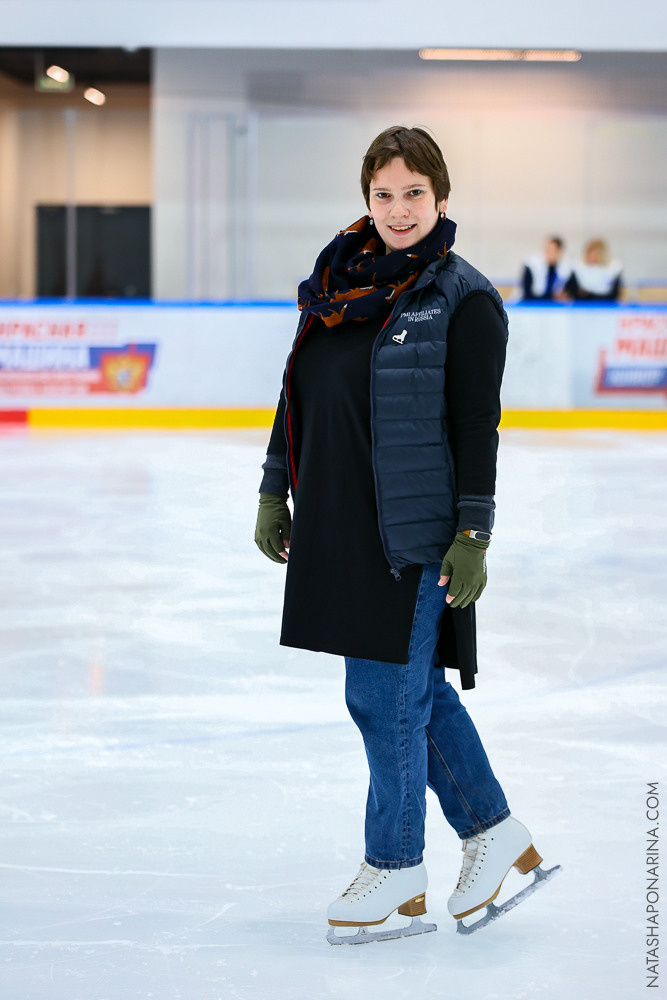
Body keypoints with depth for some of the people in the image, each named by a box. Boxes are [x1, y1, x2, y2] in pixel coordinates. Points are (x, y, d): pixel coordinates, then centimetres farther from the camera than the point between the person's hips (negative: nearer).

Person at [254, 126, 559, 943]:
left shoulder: (463, 299, -7)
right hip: (339, 522, 6)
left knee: (385, 693, -1)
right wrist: (274, 493, 15)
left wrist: (473, 534, -15)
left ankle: (395, 868, 14)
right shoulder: (337, 283, 10)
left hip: (413, 531, -6)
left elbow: (478, 426, -10)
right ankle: (495, 831, 27)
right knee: (416, 687, 13)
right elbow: (296, 396, 16)